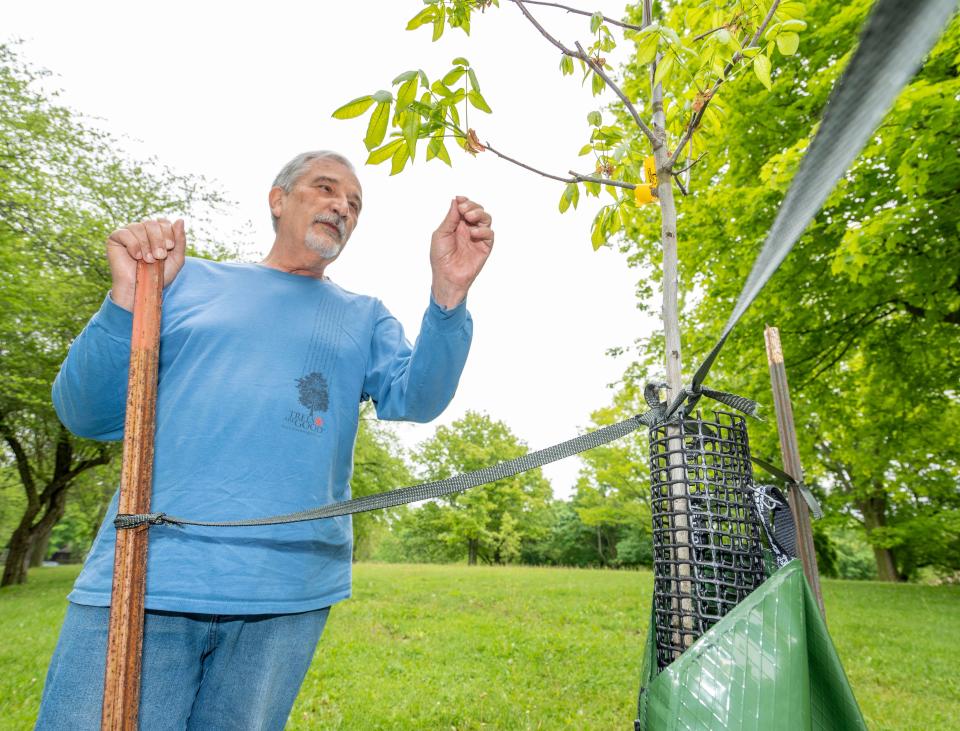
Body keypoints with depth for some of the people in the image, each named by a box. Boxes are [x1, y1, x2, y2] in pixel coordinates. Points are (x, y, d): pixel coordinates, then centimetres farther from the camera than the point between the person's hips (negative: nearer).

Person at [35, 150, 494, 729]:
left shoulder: (365, 319, 12)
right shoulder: (190, 279, 10)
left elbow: (416, 398, -6)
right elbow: (89, 415, 5)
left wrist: (449, 292, -21)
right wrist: (129, 299, -11)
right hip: (146, 578, 0)